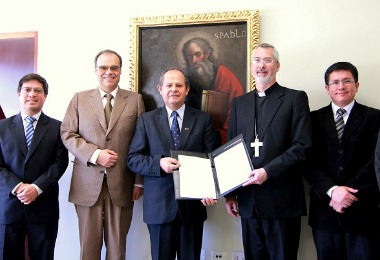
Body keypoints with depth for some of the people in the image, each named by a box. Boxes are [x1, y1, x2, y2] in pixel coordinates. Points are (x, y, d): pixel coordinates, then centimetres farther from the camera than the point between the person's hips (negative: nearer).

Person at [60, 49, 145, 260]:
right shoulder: (79, 99, 8)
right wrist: (95, 154, -13)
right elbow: (67, 134, 2)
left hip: (122, 185, 0)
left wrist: (139, 181, -1)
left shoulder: (135, 100, 6)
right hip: (87, 185, 0)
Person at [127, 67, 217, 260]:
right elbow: (133, 158, 1)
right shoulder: (147, 120, 5)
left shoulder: (203, 119, 5)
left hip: (193, 204, 1)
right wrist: (159, 163, -18)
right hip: (159, 205, 0)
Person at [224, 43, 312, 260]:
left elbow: (303, 146, -9)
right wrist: (230, 194, 9)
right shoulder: (239, 103, 13)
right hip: (248, 200, 4)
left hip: (282, 200, -4)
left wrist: (268, 171, -18)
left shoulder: (295, 98, 0)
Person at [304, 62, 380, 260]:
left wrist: (349, 196, -14)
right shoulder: (315, 119, 7)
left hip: (362, 210, -1)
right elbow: (310, 162, -1)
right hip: (325, 209, 2)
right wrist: (332, 191, -15)